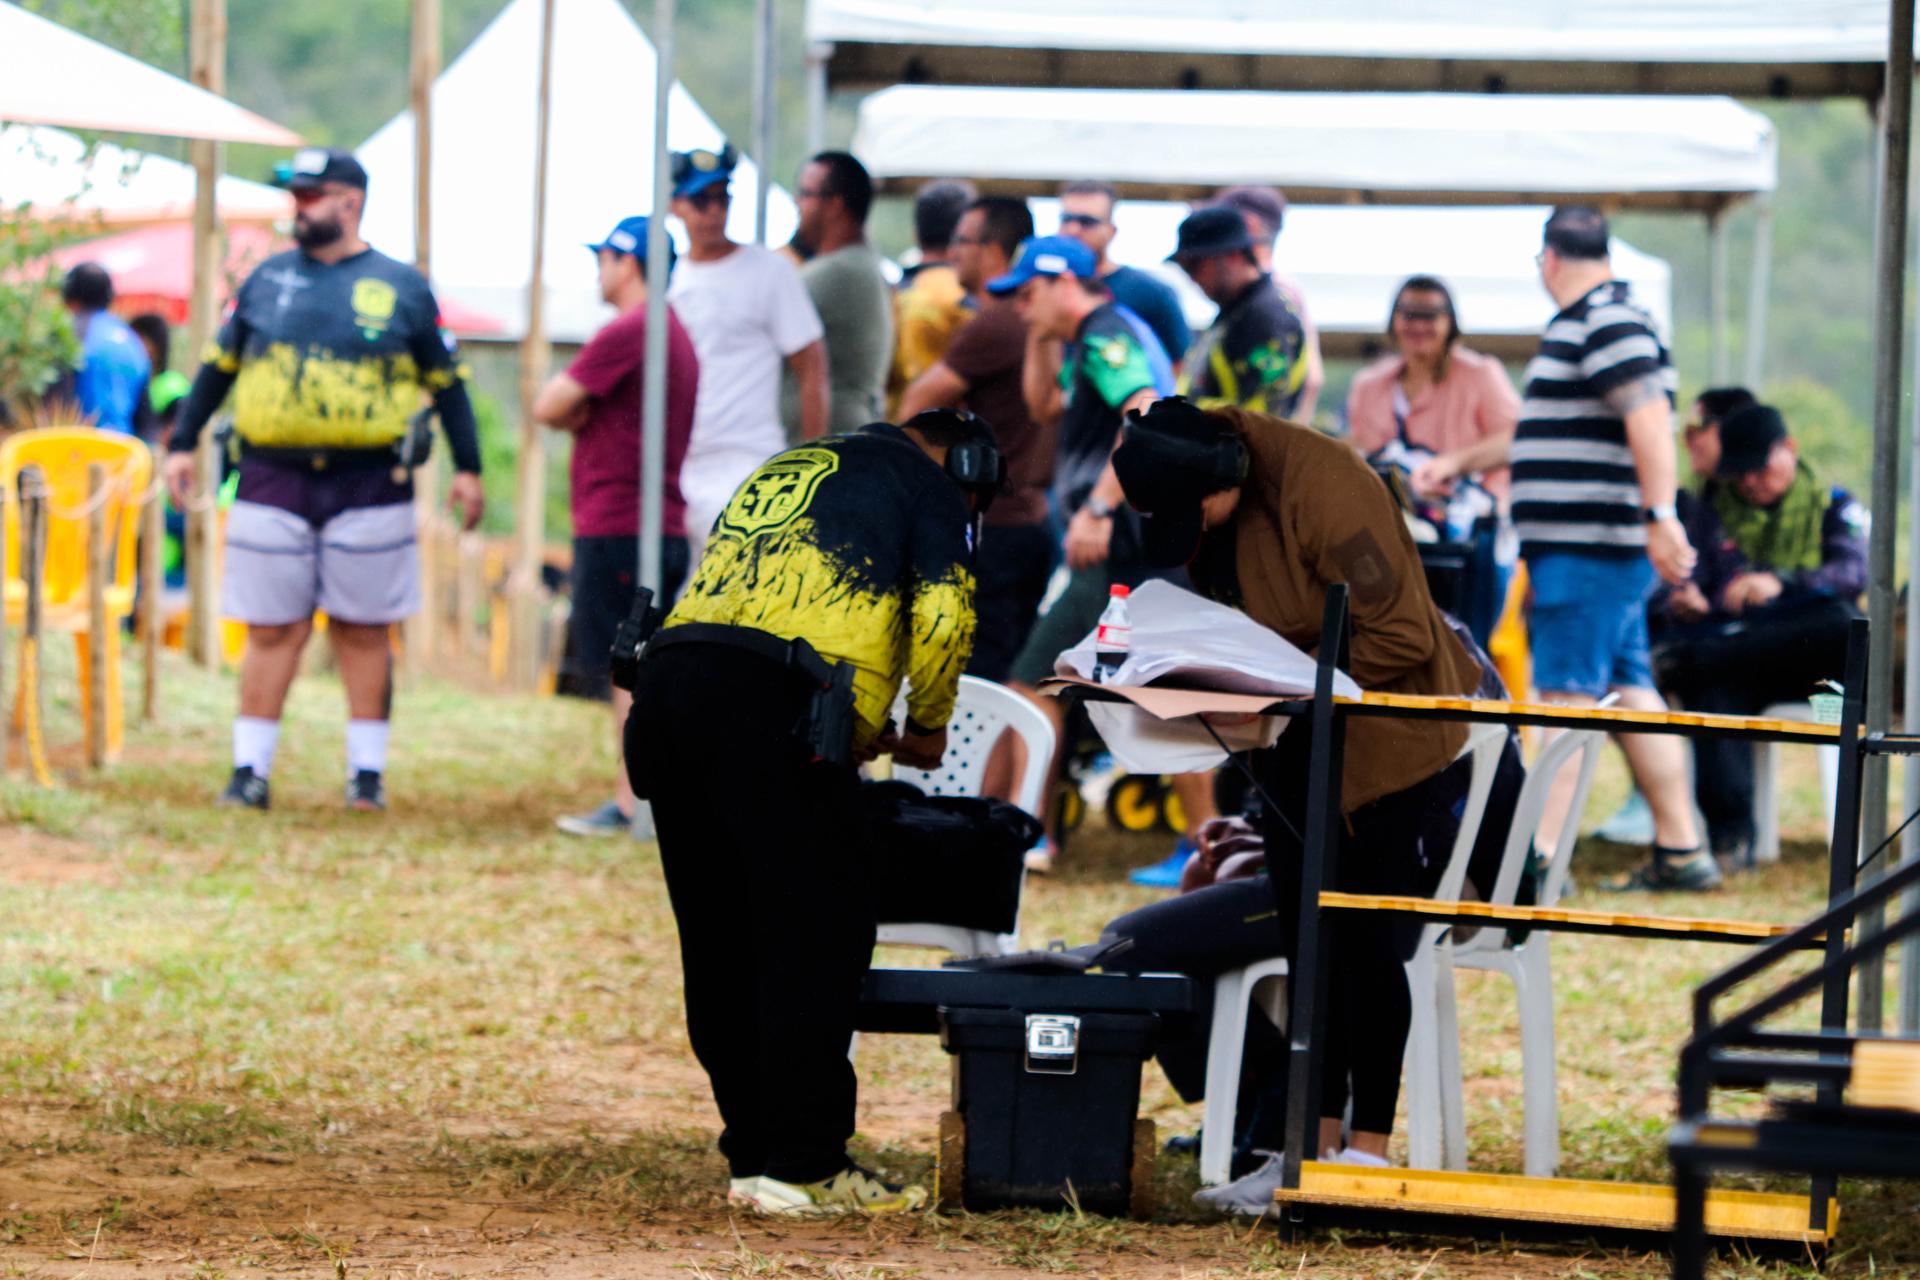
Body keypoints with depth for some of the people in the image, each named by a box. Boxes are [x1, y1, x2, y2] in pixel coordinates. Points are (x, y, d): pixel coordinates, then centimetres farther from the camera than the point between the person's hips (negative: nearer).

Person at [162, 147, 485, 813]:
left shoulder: (401, 288, 6)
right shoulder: (267, 280, 10)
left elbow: (445, 381, 10)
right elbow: (219, 365, 17)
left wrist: (467, 467, 6)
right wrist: (182, 444, 11)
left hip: (370, 484, -1)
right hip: (272, 482, 1)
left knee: (364, 631, 3)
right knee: (271, 631, 1)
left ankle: (367, 772, 10)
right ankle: (250, 770, 5)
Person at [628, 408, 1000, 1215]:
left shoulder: (783, 471, 35)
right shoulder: (927, 485, 13)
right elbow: (942, 619, -1)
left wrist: (861, 731, 32)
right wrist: (927, 725, 17)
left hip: (669, 678, 8)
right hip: (770, 707, -8)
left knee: (719, 940, 12)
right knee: (816, 936, -4)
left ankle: (752, 1150, 18)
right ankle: (803, 1166, -6)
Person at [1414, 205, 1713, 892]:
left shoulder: (1608, 323, -12)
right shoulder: (1582, 325, 20)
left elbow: (1649, 418, -24)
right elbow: (1548, 430, 32)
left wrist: (1661, 515, -32)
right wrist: (1461, 461, 35)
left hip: (1590, 545, -10)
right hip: (1590, 546, 10)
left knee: (1567, 694, -11)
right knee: (1629, 690, 10)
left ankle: (1537, 855, -14)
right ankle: (1679, 851, 12)